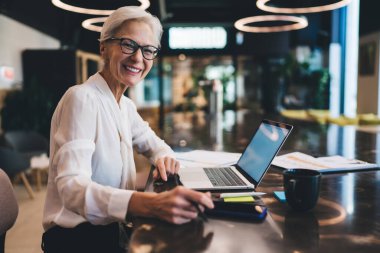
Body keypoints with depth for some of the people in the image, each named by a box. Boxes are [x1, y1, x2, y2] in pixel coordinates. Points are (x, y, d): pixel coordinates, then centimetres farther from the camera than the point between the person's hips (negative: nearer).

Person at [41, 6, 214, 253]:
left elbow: (153, 144, 17)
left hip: (112, 225, 8)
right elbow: (71, 186, -29)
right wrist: (149, 203, -46)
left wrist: (164, 157, -9)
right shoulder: (82, 98, -19)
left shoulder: (126, 105, 7)